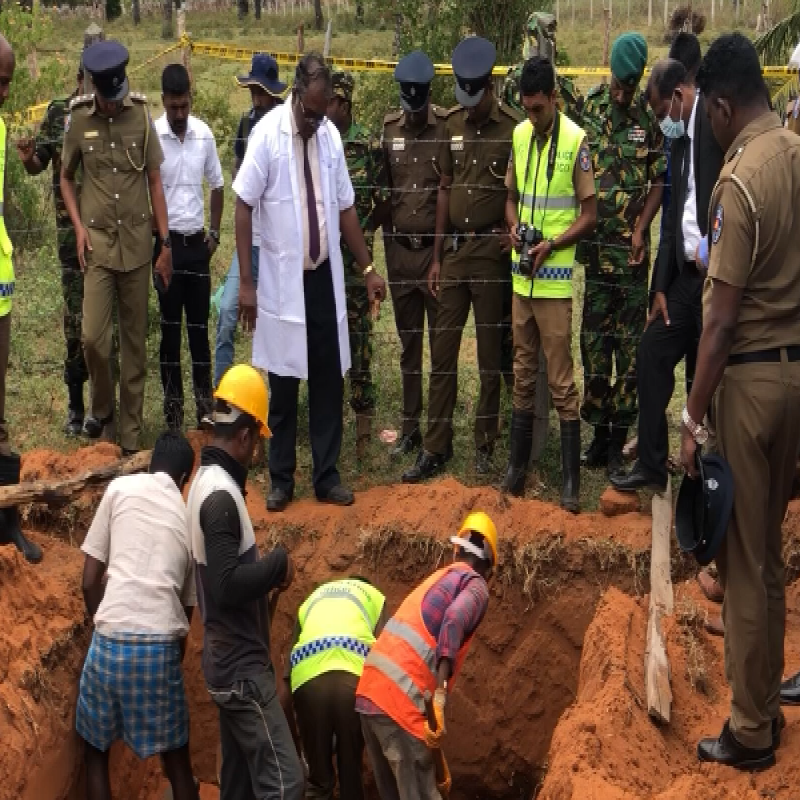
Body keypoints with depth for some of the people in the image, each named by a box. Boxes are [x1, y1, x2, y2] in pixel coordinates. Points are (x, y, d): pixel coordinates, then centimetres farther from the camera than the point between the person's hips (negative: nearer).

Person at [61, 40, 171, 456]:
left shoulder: (141, 114, -3)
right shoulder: (77, 119, -4)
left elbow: (155, 181, 2)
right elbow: (66, 179, 10)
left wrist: (166, 242, 0)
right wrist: (78, 227, -4)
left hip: (138, 242, 1)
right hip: (98, 243, 0)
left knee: (135, 341, 6)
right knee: (93, 337, -9)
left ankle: (131, 431, 17)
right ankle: (102, 407, 19)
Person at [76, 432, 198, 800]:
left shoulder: (121, 488, 9)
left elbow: (90, 581, 8)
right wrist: (176, 649, 34)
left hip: (112, 639, -2)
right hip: (162, 645, 2)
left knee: (96, 749, 19)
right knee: (176, 755, 18)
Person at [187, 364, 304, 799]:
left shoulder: (206, 481, 11)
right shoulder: (221, 494, -20)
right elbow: (227, 586, -27)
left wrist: (266, 575, 8)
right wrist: (278, 564, -15)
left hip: (229, 662, 10)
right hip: (242, 667, -10)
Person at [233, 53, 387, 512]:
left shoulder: (331, 134, 3)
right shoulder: (267, 134, -12)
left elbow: (345, 207, 10)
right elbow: (244, 207, -10)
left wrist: (368, 268, 11)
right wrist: (246, 282, -13)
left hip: (325, 276, 4)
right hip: (283, 279, -4)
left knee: (329, 380, 8)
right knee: (284, 383, 6)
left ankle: (327, 475, 20)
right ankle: (281, 479, 19)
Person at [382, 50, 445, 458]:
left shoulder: (448, 127, -6)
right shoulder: (388, 129, 6)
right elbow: (382, 187, 12)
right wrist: (387, 237, 8)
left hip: (437, 249, -4)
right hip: (399, 250, 4)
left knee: (442, 342, 3)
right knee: (408, 343, 12)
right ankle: (409, 426, 22)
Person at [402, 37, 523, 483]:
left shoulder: (514, 129, -8)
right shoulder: (453, 126, 8)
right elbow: (445, 190, 11)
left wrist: (515, 231, -17)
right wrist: (436, 258, 10)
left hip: (491, 253, -5)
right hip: (454, 250, 5)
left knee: (491, 356, 5)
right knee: (442, 351, 7)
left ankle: (486, 446, 17)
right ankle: (436, 447, 15)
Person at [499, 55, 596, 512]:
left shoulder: (576, 140, -11)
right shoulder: (519, 136, 7)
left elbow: (590, 215, -9)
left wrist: (551, 244, -19)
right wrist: (514, 226, -3)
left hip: (556, 276, -6)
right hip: (522, 273, 6)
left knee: (561, 378, -2)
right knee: (523, 372, 14)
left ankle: (572, 478, 5)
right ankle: (518, 463, 25)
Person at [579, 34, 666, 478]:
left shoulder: (651, 118, 1)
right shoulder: (587, 111, 2)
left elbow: (660, 180, 3)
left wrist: (640, 229, -8)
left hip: (631, 245, -1)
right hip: (593, 242, 1)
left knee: (630, 341, 2)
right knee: (594, 338, 7)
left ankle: (619, 436, 10)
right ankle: (599, 430, 18)